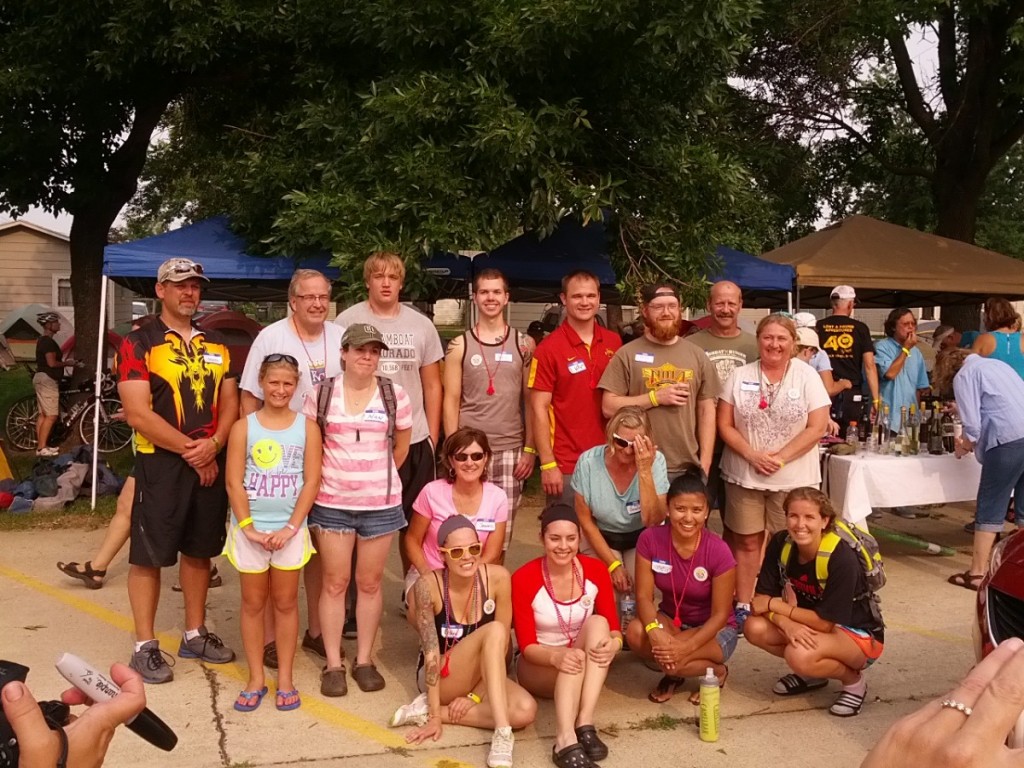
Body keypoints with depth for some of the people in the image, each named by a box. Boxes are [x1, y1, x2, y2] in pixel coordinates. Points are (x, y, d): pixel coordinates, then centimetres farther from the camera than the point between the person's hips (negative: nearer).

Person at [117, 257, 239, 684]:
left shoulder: (216, 345, 12)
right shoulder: (139, 344, -6)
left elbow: (230, 403, 8)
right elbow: (137, 413, -14)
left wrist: (212, 445, -11)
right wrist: (189, 448, -14)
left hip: (211, 463, 5)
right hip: (161, 463, -5)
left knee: (199, 550, 13)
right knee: (148, 555, 1)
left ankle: (195, 635, 26)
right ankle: (145, 646, 12)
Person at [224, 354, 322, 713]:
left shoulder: (307, 427, -1)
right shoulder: (243, 427, -2)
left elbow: (312, 481, -4)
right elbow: (234, 482, -5)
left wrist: (291, 527, -11)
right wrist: (248, 528, -11)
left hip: (290, 529, 0)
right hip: (250, 529, 0)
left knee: (285, 602, 9)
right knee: (253, 603, 9)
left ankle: (285, 679, 19)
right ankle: (255, 679, 20)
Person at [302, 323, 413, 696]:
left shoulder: (395, 395, 0)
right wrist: (328, 478, 5)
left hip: (381, 504, 0)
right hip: (331, 504, 0)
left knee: (370, 583, 8)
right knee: (335, 582, 6)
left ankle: (364, 660, 20)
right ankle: (333, 664, 16)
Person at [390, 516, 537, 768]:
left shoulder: (497, 578, -15)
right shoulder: (428, 585, -21)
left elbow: (502, 645, -10)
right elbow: (431, 652, -21)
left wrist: (475, 695, -14)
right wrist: (435, 717, -23)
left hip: (482, 676, 4)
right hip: (441, 678, -4)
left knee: (526, 711, -27)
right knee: (492, 630, -31)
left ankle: (427, 709, -16)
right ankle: (502, 734, -33)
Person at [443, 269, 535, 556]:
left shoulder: (524, 344, 6)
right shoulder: (459, 346, 3)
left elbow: (531, 400, 7)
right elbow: (451, 401, 2)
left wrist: (530, 449, 1)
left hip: (510, 451, 1)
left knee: (500, 537, 4)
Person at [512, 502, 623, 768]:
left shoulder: (596, 570, -9)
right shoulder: (524, 579, -19)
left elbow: (613, 628, -8)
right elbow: (526, 646, -17)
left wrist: (613, 644, -33)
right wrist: (556, 656, -39)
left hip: (586, 667, 3)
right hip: (539, 668, -3)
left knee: (597, 622, -28)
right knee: (574, 659, -35)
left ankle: (585, 725, -35)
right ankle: (565, 741, -48)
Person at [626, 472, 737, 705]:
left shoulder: (718, 551, -23)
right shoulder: (650, 539, -16)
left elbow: (720, 614, -18)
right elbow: (644, 596, -15)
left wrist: (687, 646, -32)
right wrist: (655, 629, -36)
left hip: (713, 629, -3)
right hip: (671, 620, 3)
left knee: (670, 659, -32)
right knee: (635, 633, -29)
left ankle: (716, 671, 1)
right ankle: (674, 673, 1)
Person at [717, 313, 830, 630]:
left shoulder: (807, 376, -3)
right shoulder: (740, 376, 2)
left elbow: (816, 428, -8)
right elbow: (725, 425, 0)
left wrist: (780, 458, -15)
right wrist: (752, 455, -13)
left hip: (793, 478, -1)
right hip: (744, 475, 2)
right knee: (746, 542, 9)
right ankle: (742, 607, 20)